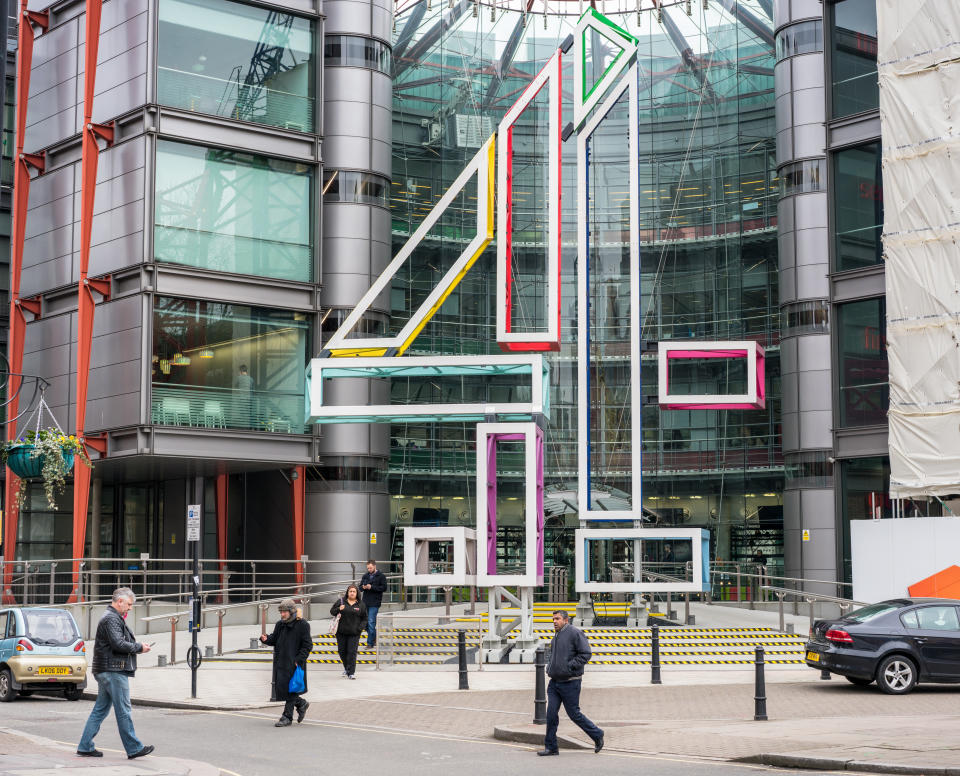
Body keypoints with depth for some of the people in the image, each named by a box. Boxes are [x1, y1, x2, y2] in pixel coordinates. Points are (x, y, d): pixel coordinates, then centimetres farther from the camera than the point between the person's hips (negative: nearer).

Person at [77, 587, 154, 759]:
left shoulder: (114, 617, 21)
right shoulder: (111, 619, -14)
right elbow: (118, 644, -22)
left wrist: (135, 646, 7)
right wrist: (139, 647, -11)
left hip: (105, 670, 11)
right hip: (113, 670, -11)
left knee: (100, 709, 11)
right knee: (124, 711, -5)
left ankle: (85, 746, 12)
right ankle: (133, 748, -1)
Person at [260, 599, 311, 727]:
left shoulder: (302, 625, -8)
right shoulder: (280, 624, 9)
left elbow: (307, 645, -8)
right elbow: (274, 639, 16)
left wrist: (299, 660, -16)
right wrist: (266, 639, -6)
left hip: (294, 664, -7)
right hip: (280, 662, 7)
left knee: (290, 689, -4)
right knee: (280, 688, 8)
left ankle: (287, 717, 4)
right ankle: (301, 703, 30)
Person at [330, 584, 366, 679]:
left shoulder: (361, 605, 4)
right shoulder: (340, 601, 3)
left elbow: (364, 619, 9)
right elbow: (332, 611, 7)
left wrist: (360, 627, -5)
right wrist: (338, 609, -13)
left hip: (354, 633, -1)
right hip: (341, 632, 2)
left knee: (352, 652, -7)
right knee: (342, 651, 10)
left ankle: (350, 673, -4)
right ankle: (346, 667, 34)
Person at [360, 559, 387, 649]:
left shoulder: (381, 576, -2)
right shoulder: (365, 576, 13)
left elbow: (384, 587, -10)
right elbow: (360, 587, 16)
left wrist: (372, 587, -17)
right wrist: (363, 587, -8)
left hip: (374, 603, -6)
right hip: (365, 602, 6)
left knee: (371, 622, -10)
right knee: (365, 622, 10)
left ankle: (370, 643, -5)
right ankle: (374, 638, 28)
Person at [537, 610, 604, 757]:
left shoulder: (575, 633, -11)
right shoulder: (556, 636, 15)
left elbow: (585, 654, -17)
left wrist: (569, 667, -20)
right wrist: (550, 667, 12)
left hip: (570, 683, -8)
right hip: (554, 682, 8)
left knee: (574, 714, 1)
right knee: (551, 713, 0)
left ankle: (597, 735, 19)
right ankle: (551, 746, 5)